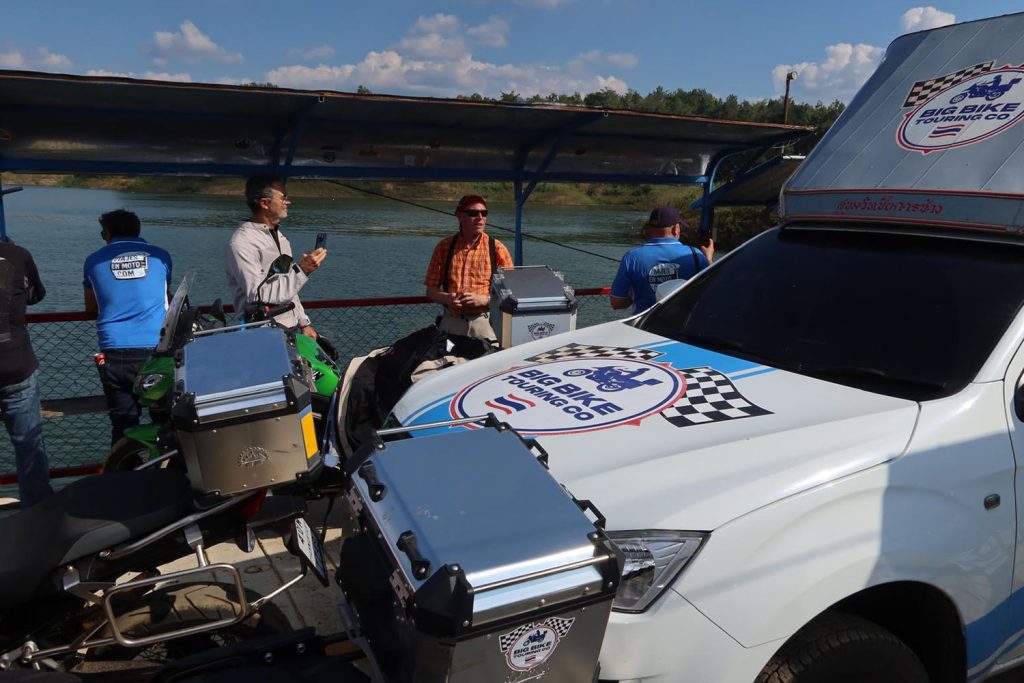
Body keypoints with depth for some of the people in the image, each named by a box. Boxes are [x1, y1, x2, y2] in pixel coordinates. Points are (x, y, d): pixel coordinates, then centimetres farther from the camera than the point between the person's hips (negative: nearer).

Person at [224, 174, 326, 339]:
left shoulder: (279, 237, 14)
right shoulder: (242, 243, -13)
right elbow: (259, 296, -21)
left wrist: (303, 323, 14)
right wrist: (301, 270, -23)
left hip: (291, 328, 8)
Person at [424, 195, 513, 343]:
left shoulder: (497, 249, 2)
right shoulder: (444, 247, 7)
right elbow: (431, 290, 9)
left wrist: (484, 299, -15)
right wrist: (447, 298, -11)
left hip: (484, 321, -1)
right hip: (451, 321, 1)